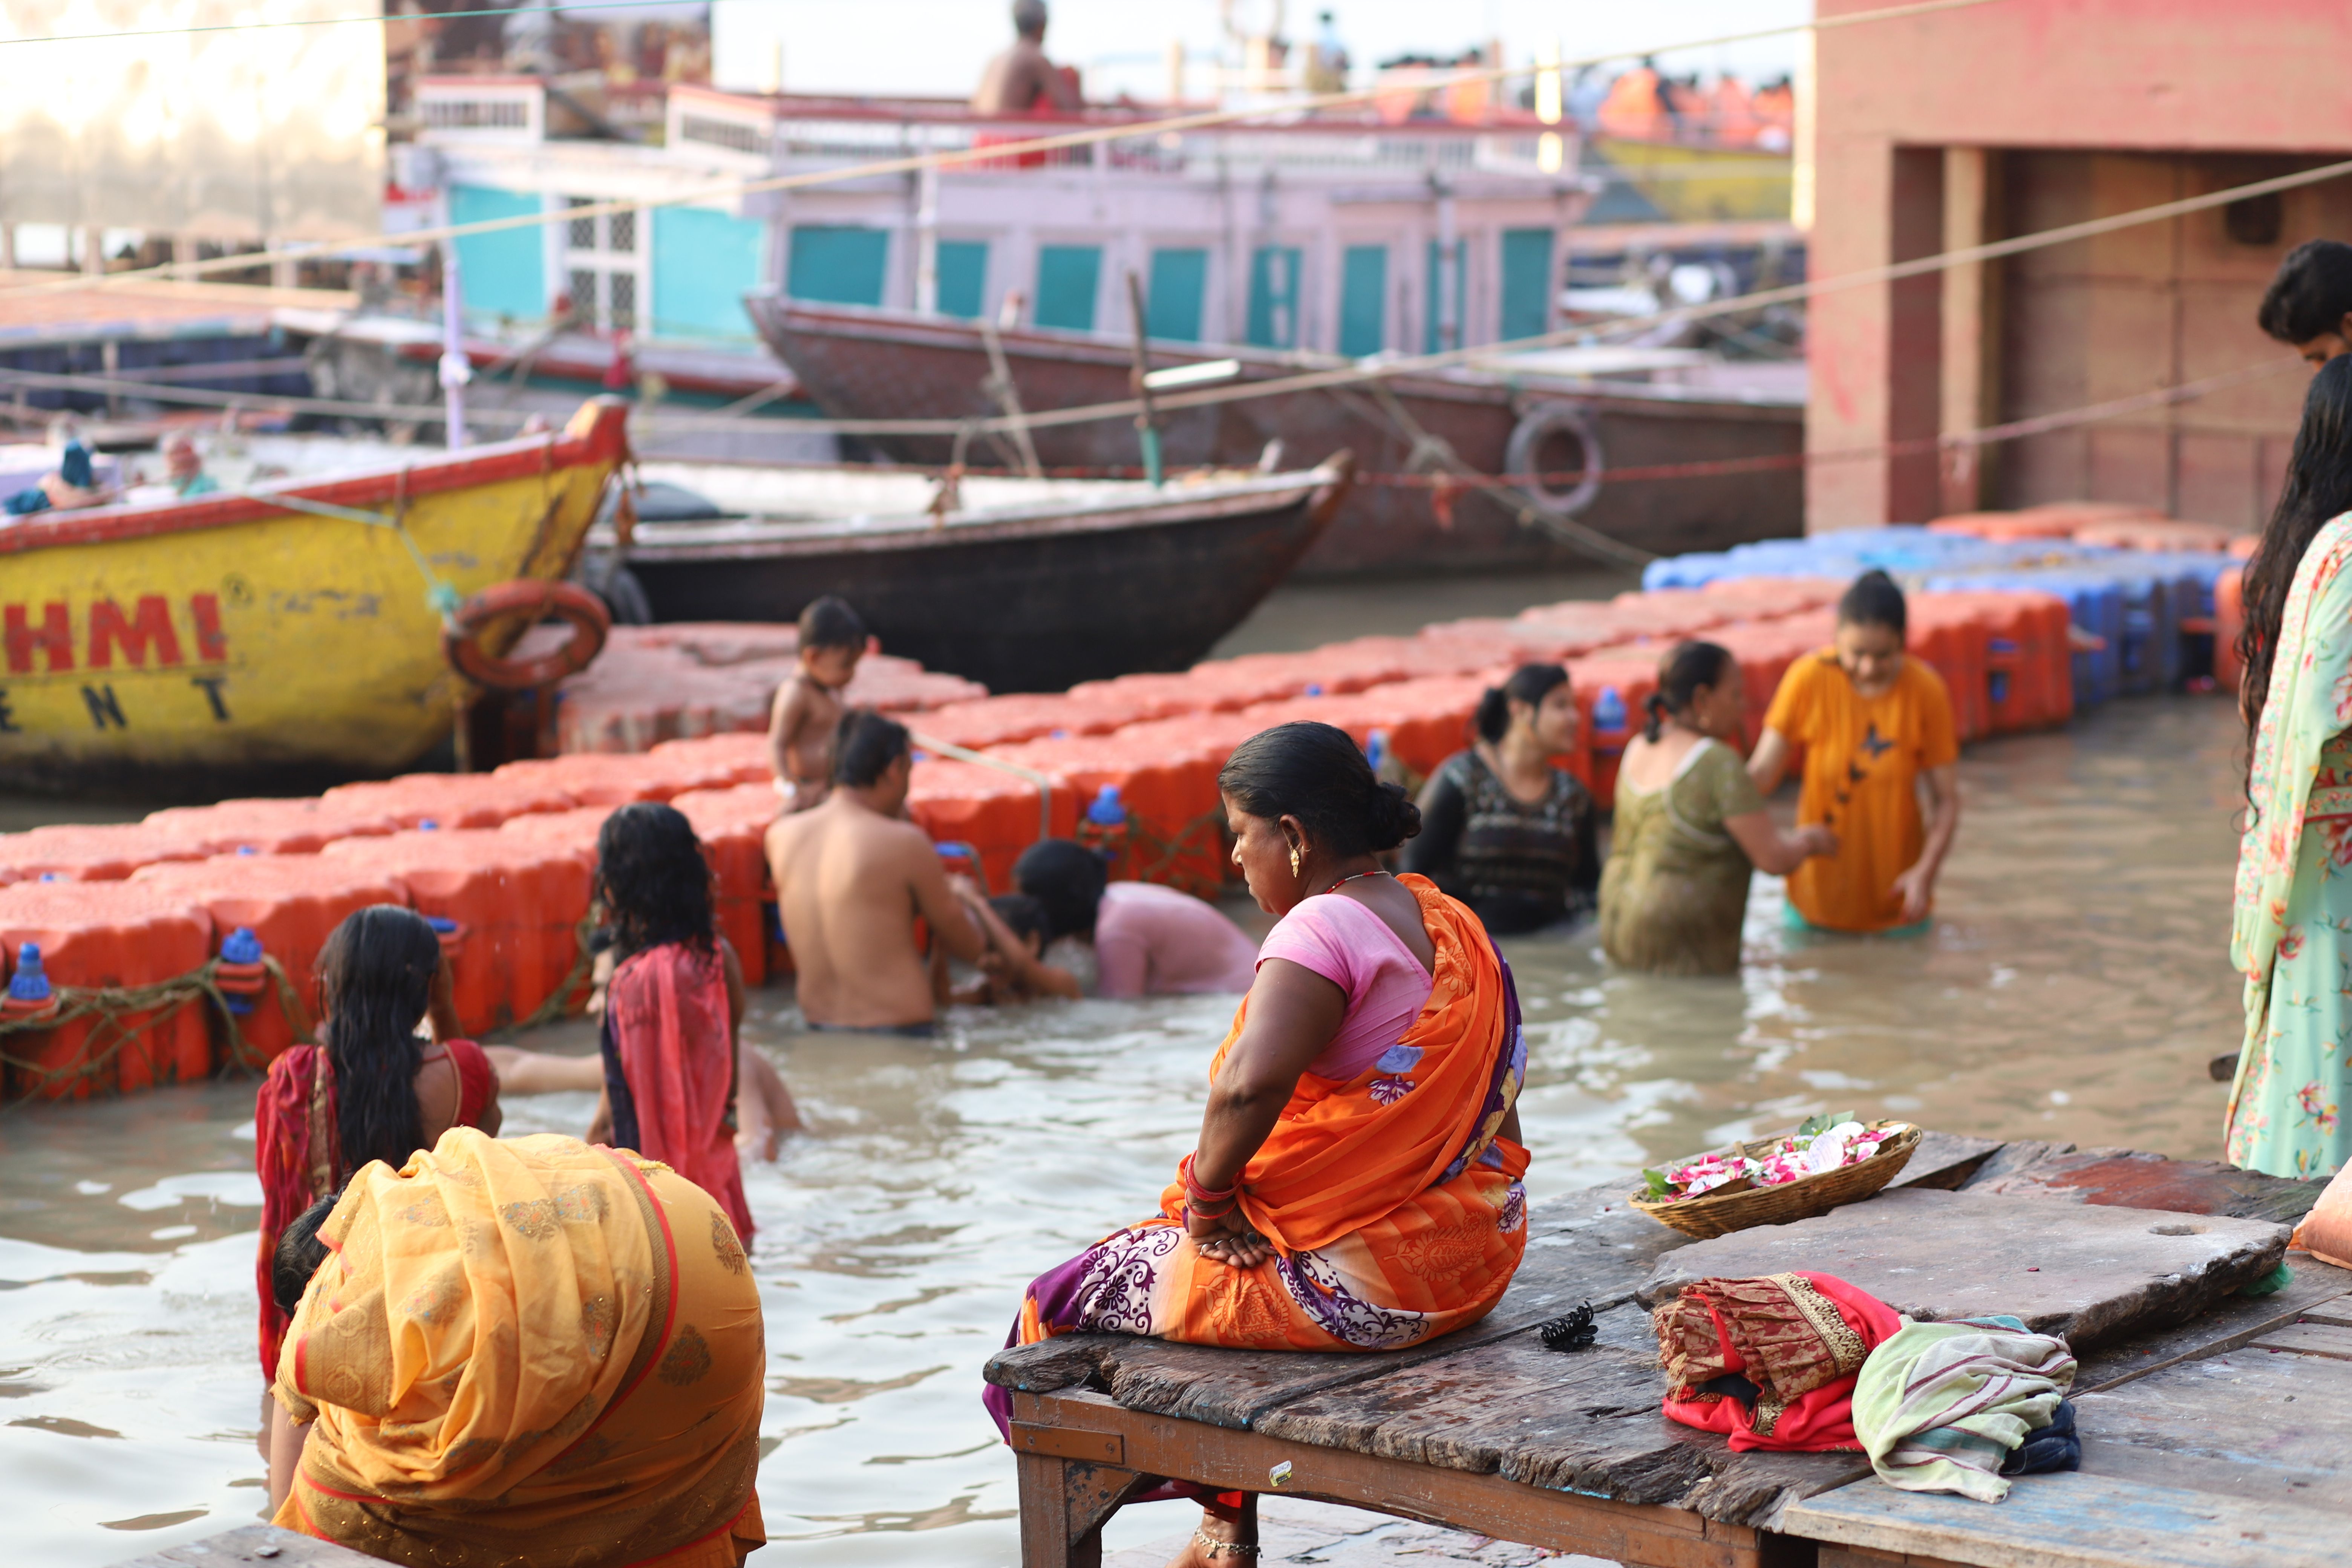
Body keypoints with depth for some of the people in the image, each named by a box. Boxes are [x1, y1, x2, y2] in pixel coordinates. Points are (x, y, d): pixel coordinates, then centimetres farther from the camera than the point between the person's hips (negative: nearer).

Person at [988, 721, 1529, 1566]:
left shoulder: (1325, 928, -19)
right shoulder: (1448, 919, 9)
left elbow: (1250, 1082, -35)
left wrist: (1208, 1191, -17)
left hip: (1360, 1279, -10)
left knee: (1080, 1298, 10)